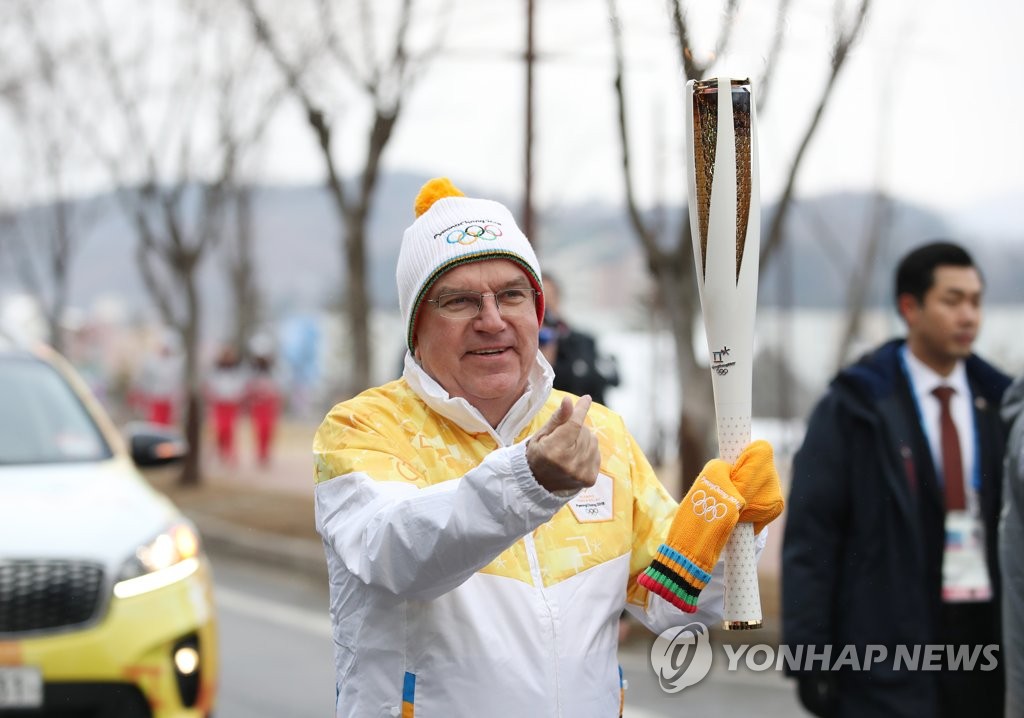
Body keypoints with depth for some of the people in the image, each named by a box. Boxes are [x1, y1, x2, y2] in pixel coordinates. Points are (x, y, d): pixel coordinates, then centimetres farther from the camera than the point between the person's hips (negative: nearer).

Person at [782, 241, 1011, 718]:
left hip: (985, 635, 4)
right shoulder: (853, 406, -2)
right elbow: (809, 535, -5)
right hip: (890, 652, -4)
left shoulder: (997, 404, 11)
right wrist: (809, 656, -10)